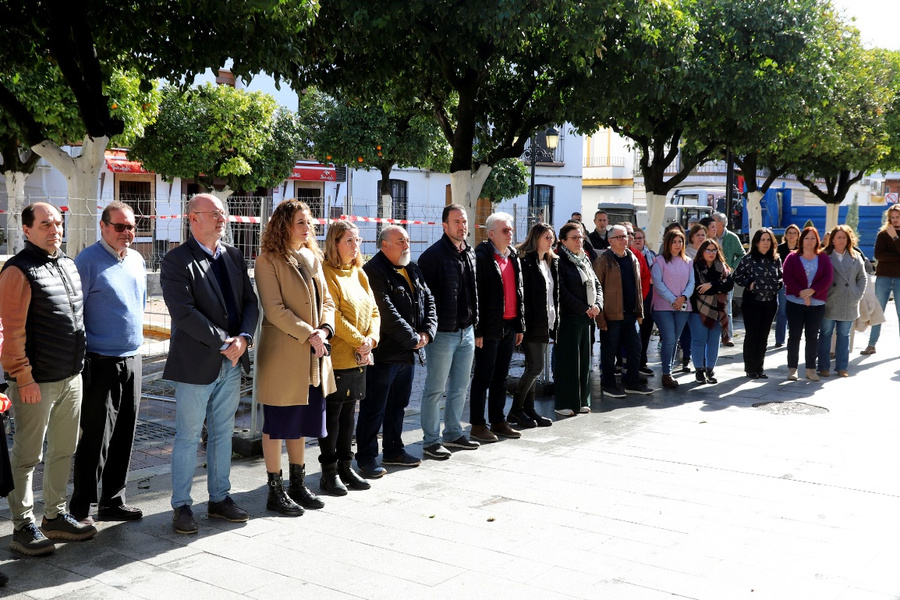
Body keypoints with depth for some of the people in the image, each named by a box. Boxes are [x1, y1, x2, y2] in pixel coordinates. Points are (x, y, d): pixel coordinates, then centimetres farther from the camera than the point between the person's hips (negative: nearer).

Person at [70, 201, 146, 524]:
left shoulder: (137, 260, 11)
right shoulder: (87, 262, -11)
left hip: (132, 360, 7)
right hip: (101, 363, -7)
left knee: (124, 436, 12)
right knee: (95, 439, -2)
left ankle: (113, 500, 23)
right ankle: (80, 509, 8)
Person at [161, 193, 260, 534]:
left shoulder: (234, 257, 11)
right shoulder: (176, 262, -10)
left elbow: (250, 301, 9)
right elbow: (183, 312, -18)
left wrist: (244, 338, -9)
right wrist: (223, 343, -18)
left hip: (231, 363, 6)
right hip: (196, 363, -6)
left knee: (223, 433, 15)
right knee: (188, 437, 3)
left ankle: (220, 498, 27)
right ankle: (181, 506, 14)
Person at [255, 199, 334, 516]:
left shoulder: (312, 258, 13)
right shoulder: (268, 261, -9)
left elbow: (326, 300, 13)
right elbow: (274, 309, -16)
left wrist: (324, 329, -5)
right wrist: (307, 335, -19)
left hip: (313, 354, 7)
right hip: (282, 353, -7)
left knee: (302, 423, 16)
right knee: (277, 425, 2)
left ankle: (298, 485, 27)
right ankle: (275, 492, 12)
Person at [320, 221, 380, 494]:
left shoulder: (359, 273, 14)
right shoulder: (327, 273, -10)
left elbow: (373, 311, 12)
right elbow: (333, 315, -18)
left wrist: (371, 339, -5)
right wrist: (359, 341, -14)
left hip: (359, 358, 8)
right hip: (337, 357, -8)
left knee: (348, 412, 14)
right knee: (332, 413, 0)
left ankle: (345, 467, 22)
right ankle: (329, 472, 8)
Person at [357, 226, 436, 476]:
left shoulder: (414, 270, 14)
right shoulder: (374, 272, -14)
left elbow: (429, 301, 14)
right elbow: (387, 313, -21)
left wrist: (427, 332, -3)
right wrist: (413, 339, -15)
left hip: (409, 353, 9)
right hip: (384, 352, -8)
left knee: (398, 405, 19)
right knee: (374, 408, -1)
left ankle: (393, 450, 31)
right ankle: (366, 457, 8)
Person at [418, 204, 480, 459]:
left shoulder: (470, 253, 11)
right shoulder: (433, 255, -13)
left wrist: (474, 321, 15)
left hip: (466, 331, 7)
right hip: (443, 333, -7)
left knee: (460, 387, 16)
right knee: (435, 389, 1)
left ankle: (453, 433, 29)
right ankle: (431, 441, 9)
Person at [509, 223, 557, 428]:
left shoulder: (552, 262, 16)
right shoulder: (526, 261, -11)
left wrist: (555, 319, 13)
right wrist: (525, 321, -20)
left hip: (546, 323, 8)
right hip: (533, 323, -8)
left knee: (533, 368, 12)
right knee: (535, 367, -8)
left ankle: (529, 409, 18)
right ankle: (516, 410, 4)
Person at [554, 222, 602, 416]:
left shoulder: (585, 260, 15)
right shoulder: (560, 261, -8)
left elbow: (597, 285, 16)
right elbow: (563, 292, -14)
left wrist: (597, 305, -2)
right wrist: (584, 309, -12)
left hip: (587, 318, 7)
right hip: (569, 318, -7)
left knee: (585, 359, 10)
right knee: (568, 360, -4)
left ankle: (582, 400, 18)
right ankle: (564, 404, 2)